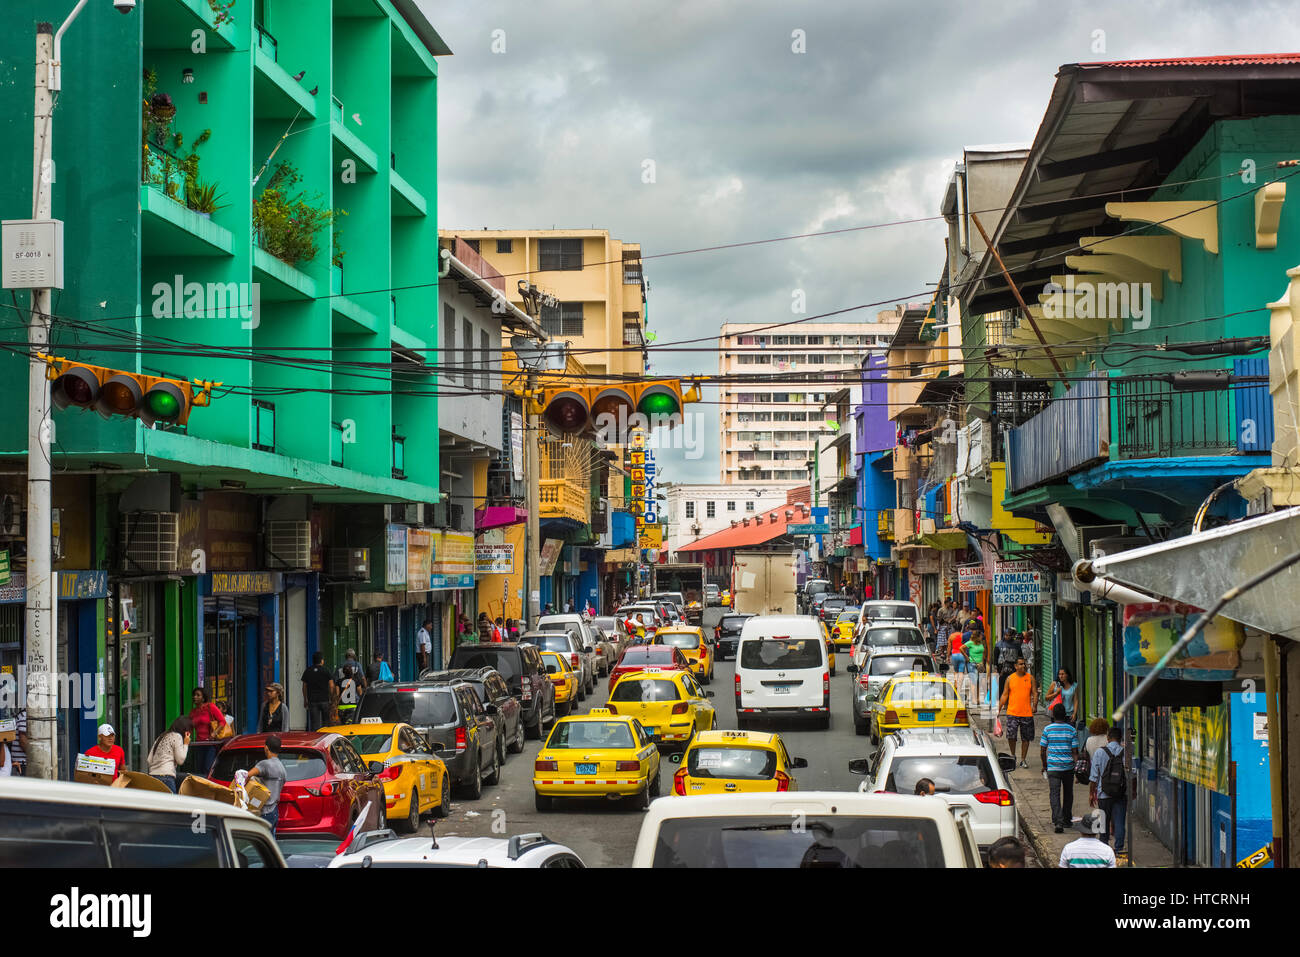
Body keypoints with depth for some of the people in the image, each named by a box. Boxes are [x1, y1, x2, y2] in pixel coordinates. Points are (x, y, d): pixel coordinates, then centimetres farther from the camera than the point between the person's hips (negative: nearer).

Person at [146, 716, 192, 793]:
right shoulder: (177, 736, 2)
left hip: (153, 775, 8)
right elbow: (180, 760, -1)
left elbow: (149, 760, 19)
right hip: (166, 776, -8)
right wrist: (185, 744, 8)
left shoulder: (161, 737, 24)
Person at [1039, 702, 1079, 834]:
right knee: (1068, 794, 18)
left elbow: (1042, 751, -1)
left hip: (1053, 767, -2)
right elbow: (1075, 752, -4)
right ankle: (1066, 819, 28)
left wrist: (1044, 765, 13)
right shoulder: (1071, 729, -2)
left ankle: (1058, 822, -17)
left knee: (1054, 794, -3)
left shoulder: (1048, 729, -4)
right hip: (1068, 766, 2)